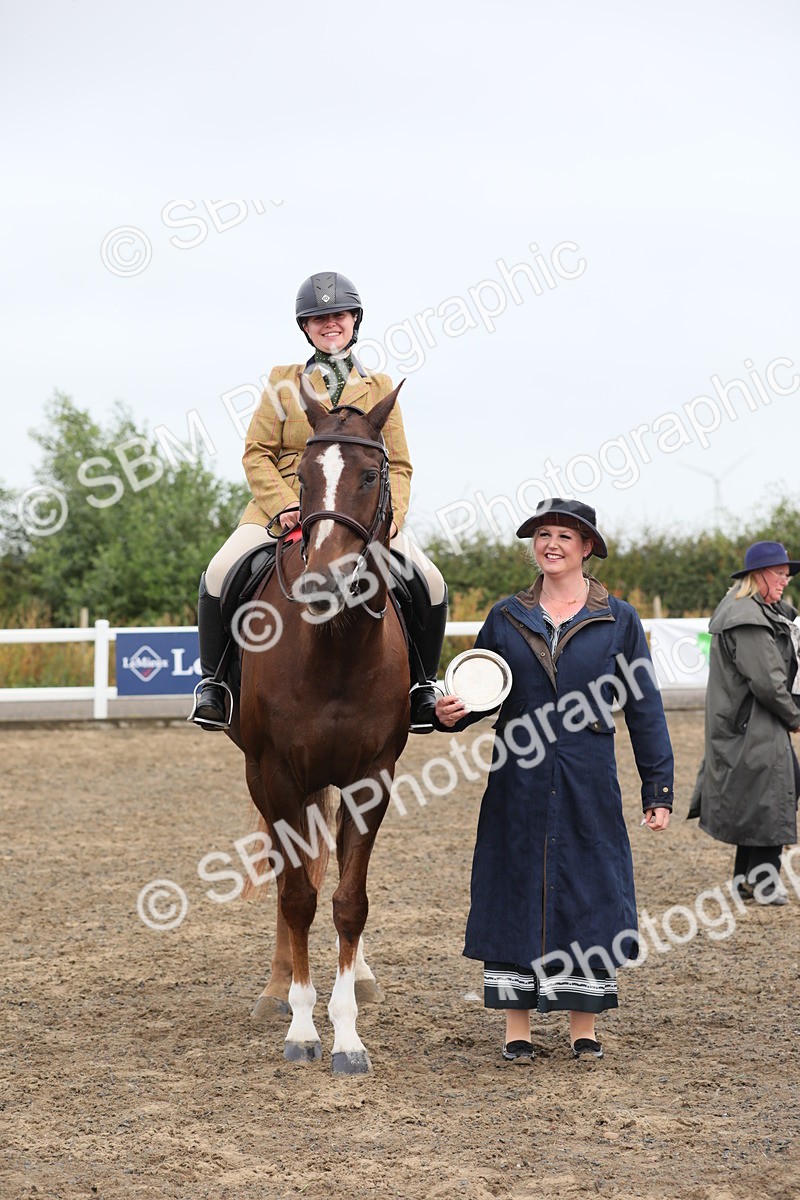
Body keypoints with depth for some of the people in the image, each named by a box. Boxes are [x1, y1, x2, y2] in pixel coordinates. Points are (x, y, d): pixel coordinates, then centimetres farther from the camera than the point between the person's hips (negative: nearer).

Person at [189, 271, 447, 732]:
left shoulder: (379, 388, 12)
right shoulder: (284, 383, 9)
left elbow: (398, 467, 10)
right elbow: (257, 455, 4)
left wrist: (388, 520, -10)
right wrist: (285, 507, -13)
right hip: (284, 508, -1)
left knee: (431, 584, -19)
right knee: (220, 574, -26)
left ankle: (422, 684, 3)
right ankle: (213, 680, -7)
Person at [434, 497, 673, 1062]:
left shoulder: (619, 620, 3)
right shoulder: (506, 617, 6)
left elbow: (645, 709, 3)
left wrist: (659, 788, 0)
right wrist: (452, 713, -12)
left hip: (588, 785, -1)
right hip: (518, 784, 1)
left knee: (588, 895, 3)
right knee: (515, 894, 3)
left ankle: (584, 1027, 15)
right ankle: (517, 1027, 12)